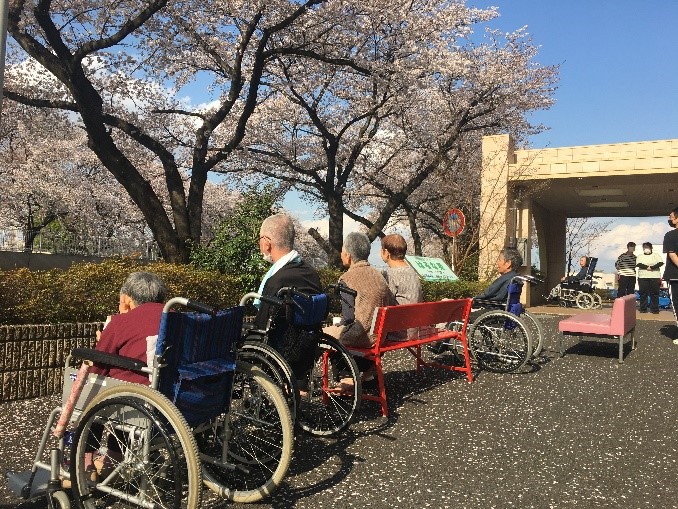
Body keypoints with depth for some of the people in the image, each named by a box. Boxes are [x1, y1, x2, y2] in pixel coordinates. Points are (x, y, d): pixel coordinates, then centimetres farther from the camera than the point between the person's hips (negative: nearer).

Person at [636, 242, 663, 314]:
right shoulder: (640, 256, 15)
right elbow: (638, 264, -3)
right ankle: (643, 309, 2)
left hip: (655, 277, -1)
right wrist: (647, 267, -15)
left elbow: (661, 263, -4)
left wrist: (652, 267, -15)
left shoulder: (656, 255, 12)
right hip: (643, 277, 1)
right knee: (643, 293, -2)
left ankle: (655, 309, -1)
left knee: (654, 294, -3)